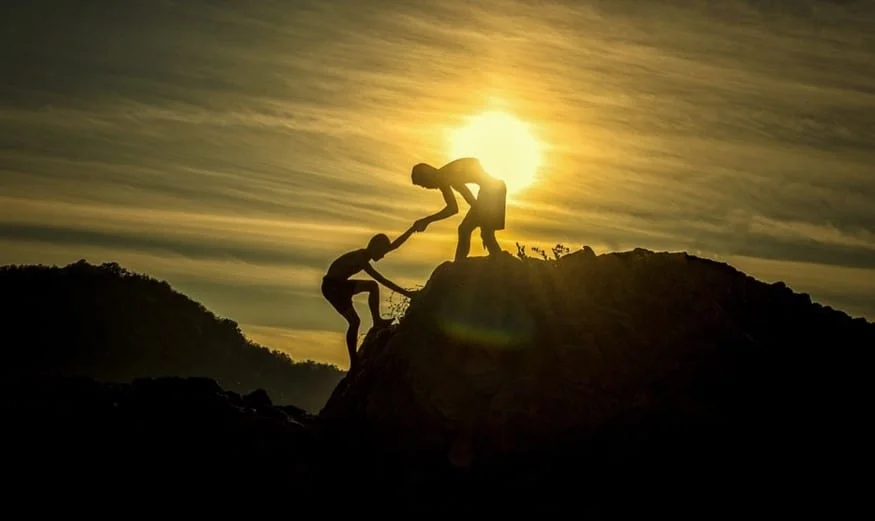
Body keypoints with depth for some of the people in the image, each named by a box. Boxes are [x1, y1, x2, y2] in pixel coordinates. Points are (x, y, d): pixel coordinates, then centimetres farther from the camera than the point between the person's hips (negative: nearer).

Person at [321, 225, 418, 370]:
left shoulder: (364, 255, 1)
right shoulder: (360, 259, -26)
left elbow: (395, 245, 5)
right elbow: (383, 281, -31)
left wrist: (413, 229, 0)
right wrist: (406, 293, -33)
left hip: (341, 284, 10)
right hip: (332, 287, -10)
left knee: (373, 286, 8)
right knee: (354, 321, -13)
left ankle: (377, 321, 5)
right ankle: (354, 362, -9)